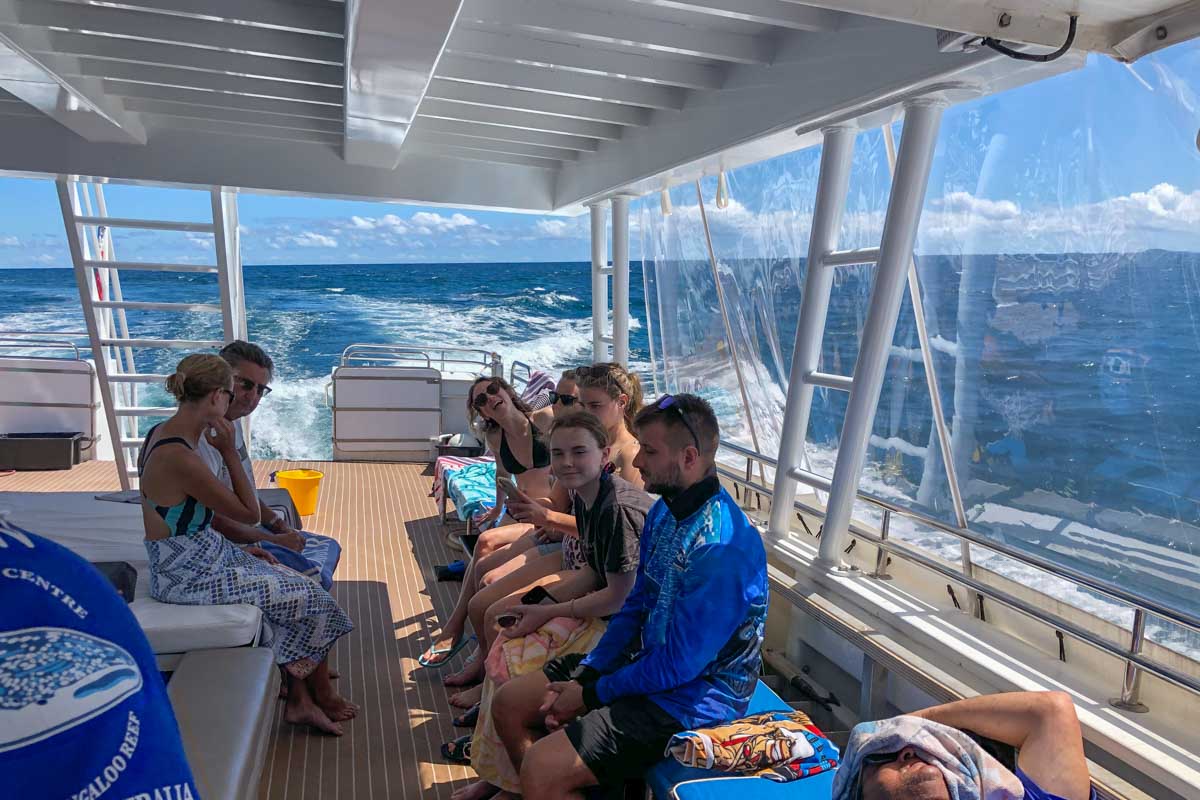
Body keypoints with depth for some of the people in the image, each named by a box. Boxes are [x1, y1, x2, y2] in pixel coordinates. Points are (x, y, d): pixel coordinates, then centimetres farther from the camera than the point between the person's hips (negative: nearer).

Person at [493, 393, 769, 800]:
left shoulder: (723, 547, -29)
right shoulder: (664, 511, 0)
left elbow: (678, 664, -25)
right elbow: (636, 606, 7)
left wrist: (591, 695, -13)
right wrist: (581, 677, -2)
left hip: (691, 696, -8)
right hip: (644, 659, 9)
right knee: (509, 704, 8)